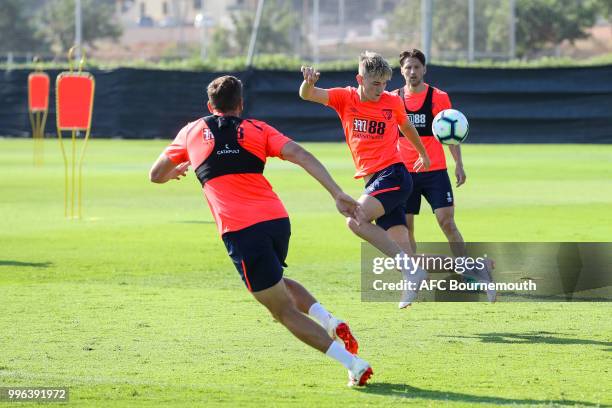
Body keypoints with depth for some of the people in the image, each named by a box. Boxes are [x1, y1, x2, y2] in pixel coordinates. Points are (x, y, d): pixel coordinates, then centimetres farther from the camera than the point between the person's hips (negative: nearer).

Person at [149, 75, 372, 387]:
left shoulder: (192, 132, 16)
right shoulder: (258, 129, 15)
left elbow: (156, 175, 28)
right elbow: (300, 156, -1)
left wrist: (176, 171, 51)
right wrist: (337, 194, -7)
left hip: (240, 230, -4)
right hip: (277, 220, 4)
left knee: (285, 311, 1)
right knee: (277, 284, 34)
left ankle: (353, 363, -11)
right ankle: (329, 321, 9)